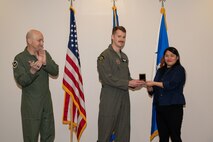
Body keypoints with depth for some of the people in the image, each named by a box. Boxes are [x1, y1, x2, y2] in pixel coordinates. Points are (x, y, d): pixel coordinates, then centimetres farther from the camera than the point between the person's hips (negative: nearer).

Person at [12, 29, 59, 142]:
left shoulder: (45, 54, 3)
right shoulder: (20, 58, -10)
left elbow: (55, 71, -5)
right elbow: (21, 81, -18)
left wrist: (45, 63, -22)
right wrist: (32, 71, -35)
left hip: (46, 100, 5)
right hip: (31, 103, -5)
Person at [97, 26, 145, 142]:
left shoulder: (124, 57, 16)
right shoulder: (104, 56, -8)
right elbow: (107, 78, -17)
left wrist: (134, 84, 1)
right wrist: (128, 83, -17)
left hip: (124, 98, 7)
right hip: (109, 99, -7)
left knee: (124, 132, 11)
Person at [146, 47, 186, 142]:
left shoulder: (179, 70, -1)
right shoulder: (160, 71, 16)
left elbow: (171, 84, -17)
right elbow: (152, 90, 15)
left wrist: (154, 83, -20)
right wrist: (149, 87, -7)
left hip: (174, 108, -5)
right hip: (160, 108, 6)